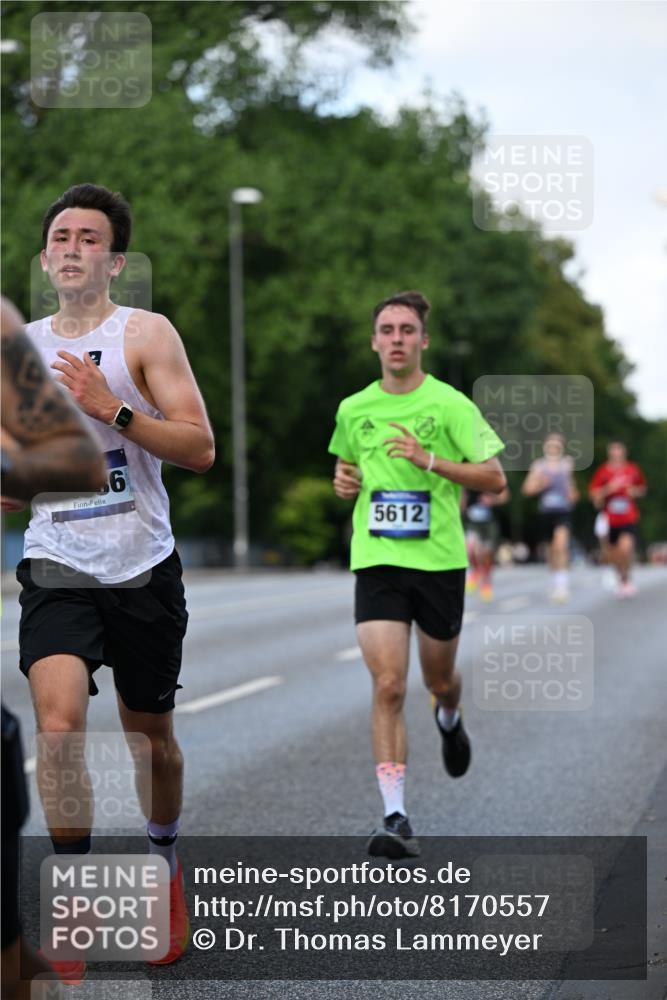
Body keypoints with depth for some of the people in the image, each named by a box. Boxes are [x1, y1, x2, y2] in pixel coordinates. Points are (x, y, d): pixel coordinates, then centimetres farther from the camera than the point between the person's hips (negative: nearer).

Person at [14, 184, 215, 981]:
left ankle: (164, 865, 39)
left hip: (142, 568, -1)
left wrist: (112, 408, -21)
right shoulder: (22, 347, 9)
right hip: (57, 568, 2)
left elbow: (200, 448, -12)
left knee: (150, 735, 13)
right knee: (58, 728, -18)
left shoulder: (144, 333, -3)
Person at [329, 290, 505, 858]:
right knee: (389, 686, -13)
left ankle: (449, 719, 55)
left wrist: (428, 459, -19)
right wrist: (345, 482, 2)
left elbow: (494, 477, -8)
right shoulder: (353, 410, 7)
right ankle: (396, 818, -14)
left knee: (439, 680, 16)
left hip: (440, 560, -1)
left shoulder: (450, 404, -5)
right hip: (376, 562, 1)